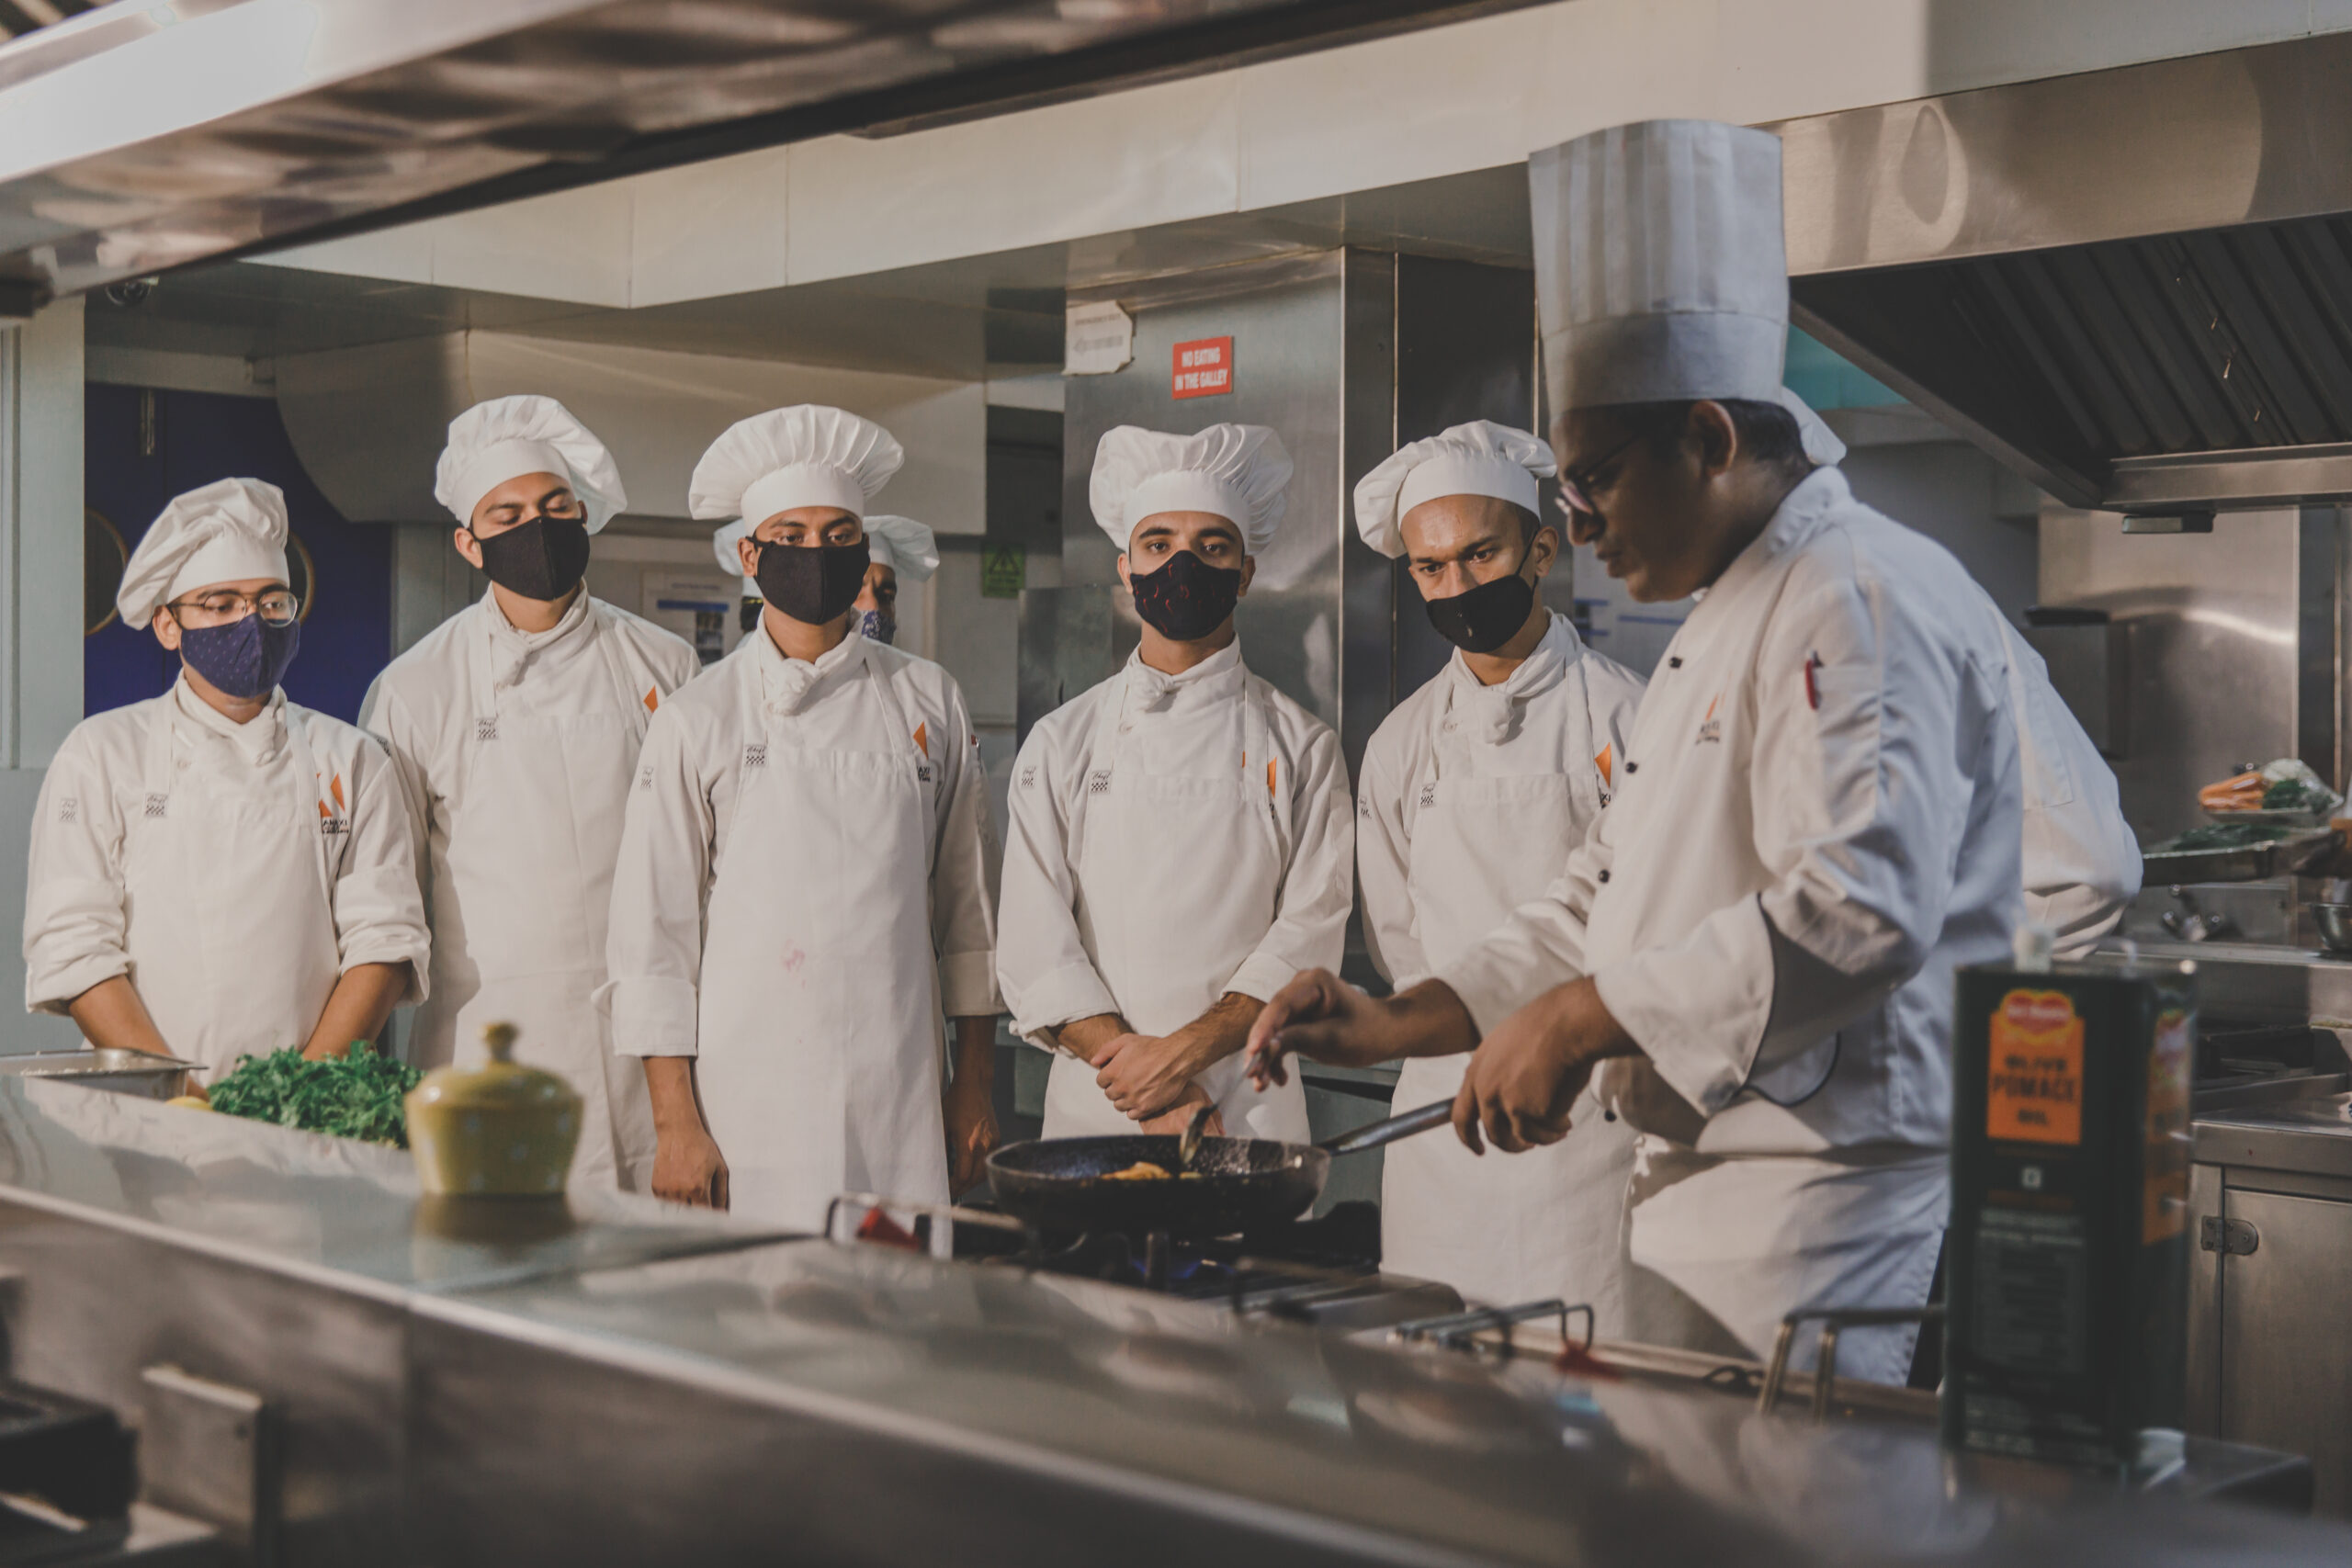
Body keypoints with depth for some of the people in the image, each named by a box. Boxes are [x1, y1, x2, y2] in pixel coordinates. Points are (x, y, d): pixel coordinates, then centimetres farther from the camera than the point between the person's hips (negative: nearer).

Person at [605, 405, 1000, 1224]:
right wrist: (675, 1124, -5)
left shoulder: (929, 701, 8)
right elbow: (653, 936, 0)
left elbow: (967, 907, 12)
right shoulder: (697, 720, 1)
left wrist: (974, 1087, 10)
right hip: (747, 1114, -2)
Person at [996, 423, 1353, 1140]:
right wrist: (1140, 1078, -13)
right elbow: (1035, 943, -1)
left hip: (1251, 1109, -1)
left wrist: (1184, 1051, -16)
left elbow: (1312, 933, -4)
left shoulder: (1302, 746, 4)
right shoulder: (1061, 742, 6)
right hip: (1091, 1105, 1)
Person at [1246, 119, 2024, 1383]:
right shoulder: (1718, 627, 19)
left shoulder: (1865, 603, -15)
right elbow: (1602, 908, 23)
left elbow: (1858, 909, -28)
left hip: (1821, 1219, -10)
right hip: (1701, 1185, 10)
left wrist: (1580, 1022, -21)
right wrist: (1399, 1025, 12)